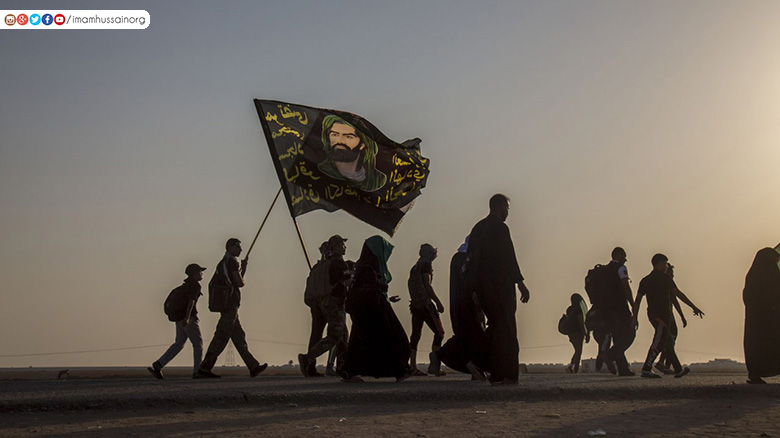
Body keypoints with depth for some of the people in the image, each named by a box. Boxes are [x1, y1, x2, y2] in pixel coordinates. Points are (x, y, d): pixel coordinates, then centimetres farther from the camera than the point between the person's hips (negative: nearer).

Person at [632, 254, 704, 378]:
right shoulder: (664, 277, -6)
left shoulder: (645, 280, 13)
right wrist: (694, 307, -6)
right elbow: (678, 294, -9)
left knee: (668, 340, 15)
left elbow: (637, 300, 8)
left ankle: (678, 369, 22)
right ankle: (646, 369, -21)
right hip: (662, 314, -8)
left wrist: (635, 318, 9)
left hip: (652, 314, 8)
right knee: (659, 343, -11)